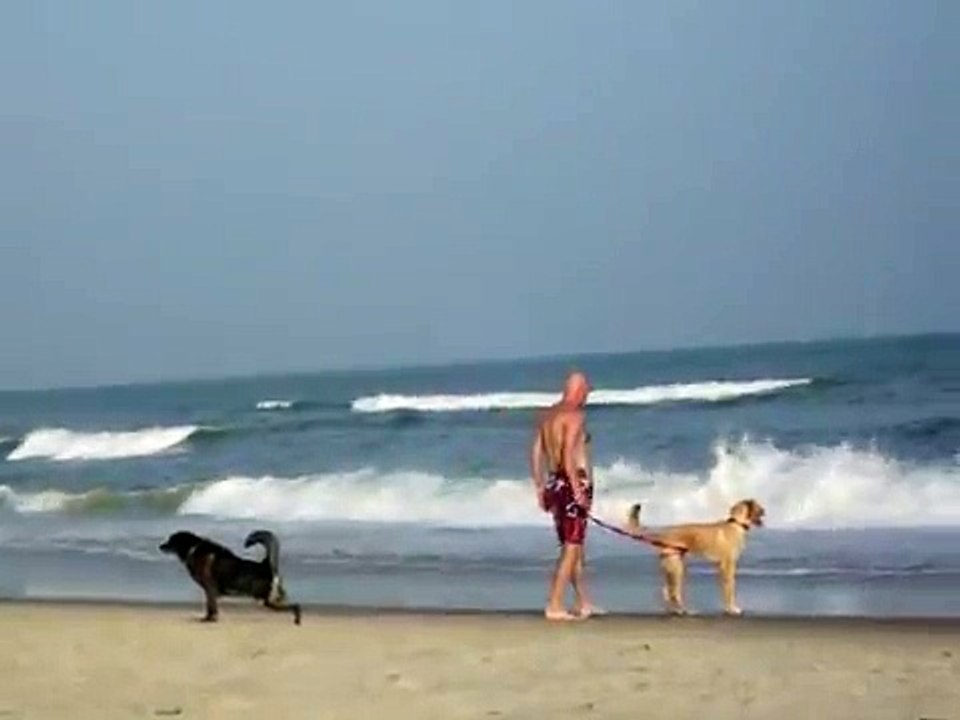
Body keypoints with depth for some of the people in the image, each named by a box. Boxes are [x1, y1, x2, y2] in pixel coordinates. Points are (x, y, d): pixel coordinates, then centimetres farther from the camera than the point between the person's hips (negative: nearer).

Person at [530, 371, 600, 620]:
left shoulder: (546, 415, 13)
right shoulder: (575, 415, -11)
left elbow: (536, 453, 12)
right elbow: (568, 453, -21)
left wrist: (540, 488, 17)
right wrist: (577, 489, -21)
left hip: (554, 483, 9)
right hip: (574, 483, -9)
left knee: (573, 545, 17)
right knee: (571, 547, -4)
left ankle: (583, 602, 26)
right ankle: (554, 606, -6)